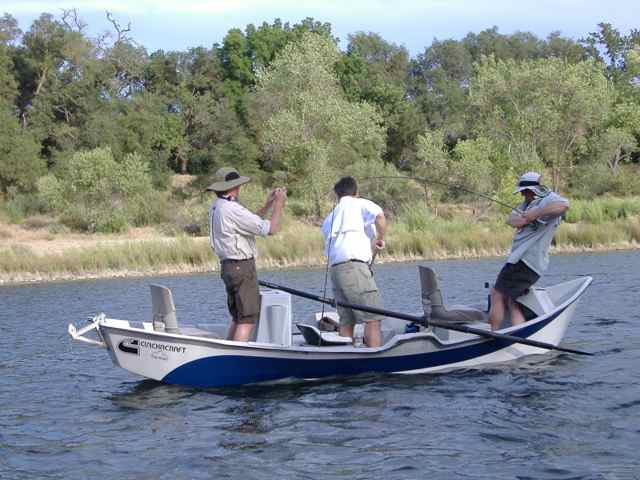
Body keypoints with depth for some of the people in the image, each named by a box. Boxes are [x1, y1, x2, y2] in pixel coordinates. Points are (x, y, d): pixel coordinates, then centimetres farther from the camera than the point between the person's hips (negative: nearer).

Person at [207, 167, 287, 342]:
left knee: (238, 317, 19)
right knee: (247, 319, -7)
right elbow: (271, 228, -17)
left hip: (227, 267, 10)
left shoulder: (215, 207, 12)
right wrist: (279, 204, -4)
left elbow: (251, 222, 22)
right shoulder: (232, 209, -19)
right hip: (242, 268, -10)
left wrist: (267, 205, 19)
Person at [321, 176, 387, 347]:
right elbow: (380, 216, -11)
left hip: (334, 268, 7)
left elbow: (328, 250, 20)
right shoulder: (361, 204, 10)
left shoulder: (329, 219, 27)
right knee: (373, 318, -8)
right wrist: (380, 239, 4)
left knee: (346, 321, 8)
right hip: (354, 264, -7)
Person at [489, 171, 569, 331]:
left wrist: (535, 214, -28)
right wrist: (525, 219, -14)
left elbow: (563, 205, -33)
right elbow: (511, 219, 8)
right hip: (521, 258, 10)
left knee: (497, 294, -5)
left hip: (527, 260, -10)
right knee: (512, 302, 9)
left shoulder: (549, 199, -9)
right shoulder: (528, 203, 20)